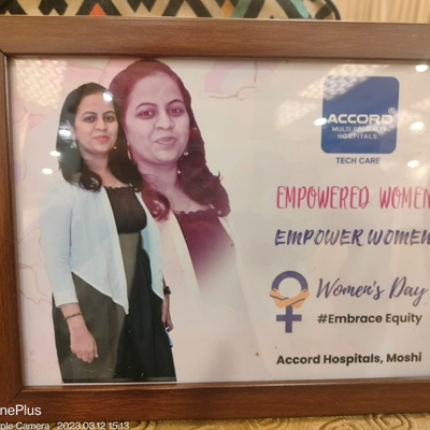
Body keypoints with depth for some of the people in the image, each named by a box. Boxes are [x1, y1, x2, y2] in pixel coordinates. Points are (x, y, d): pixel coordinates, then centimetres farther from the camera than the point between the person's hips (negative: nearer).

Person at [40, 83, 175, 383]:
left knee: (152, 377, 16)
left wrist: (162, 293, 10)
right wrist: (76, 325, -16)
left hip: (140, 302, 6)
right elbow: (56, 261, -11)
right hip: (92, 307, -5)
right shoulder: (63, 187, -8)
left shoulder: (130, 180, 10)